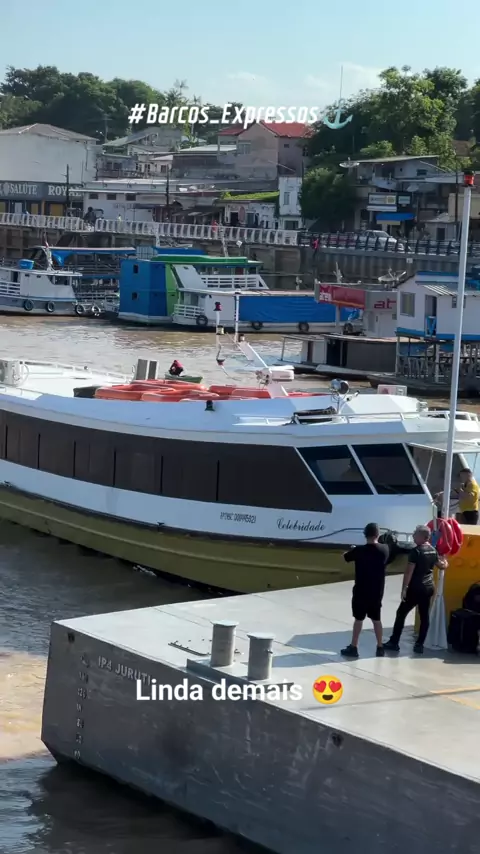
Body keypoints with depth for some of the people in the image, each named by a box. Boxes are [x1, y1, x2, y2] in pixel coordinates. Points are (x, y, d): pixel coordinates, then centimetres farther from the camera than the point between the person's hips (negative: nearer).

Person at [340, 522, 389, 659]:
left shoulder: (359, 550, -16)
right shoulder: (385, 549, -6)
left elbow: (345, 557, 2)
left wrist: (353, 551, 21)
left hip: (362, 591, -3)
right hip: (377, 591, 3)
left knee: (359, 618, 2)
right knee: (376, 618, 13)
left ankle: (353, 647, 4)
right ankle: (380, 647, 16)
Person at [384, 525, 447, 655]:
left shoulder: (416, 551, -15)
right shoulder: (433, 551, 7)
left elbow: (409, 572, -18)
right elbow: (442, 565, 23)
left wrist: (404, 589, -16)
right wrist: (444, 562, 45)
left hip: (416, 588, -7)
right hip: (429, 587, 7)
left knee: (401, 613, 3)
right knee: (424, 616, 8)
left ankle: (394, 642, 5)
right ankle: (419, 645, 8)